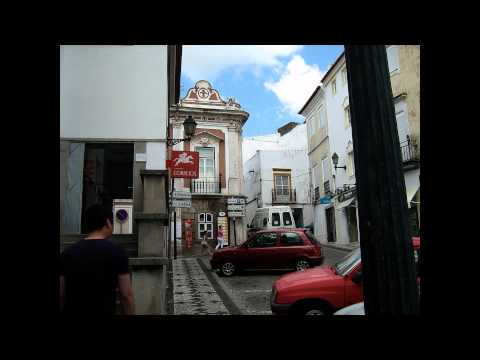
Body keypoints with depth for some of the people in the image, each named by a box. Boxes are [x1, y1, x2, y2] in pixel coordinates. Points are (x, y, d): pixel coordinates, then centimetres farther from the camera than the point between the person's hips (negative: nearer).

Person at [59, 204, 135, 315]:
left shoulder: (67, 253, 3)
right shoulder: (116, 252, -9)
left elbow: (61, 295, 6)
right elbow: (126, 295, -9)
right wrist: (130, 313, 1)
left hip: (71, 311, 4)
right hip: (104, 311, -4)